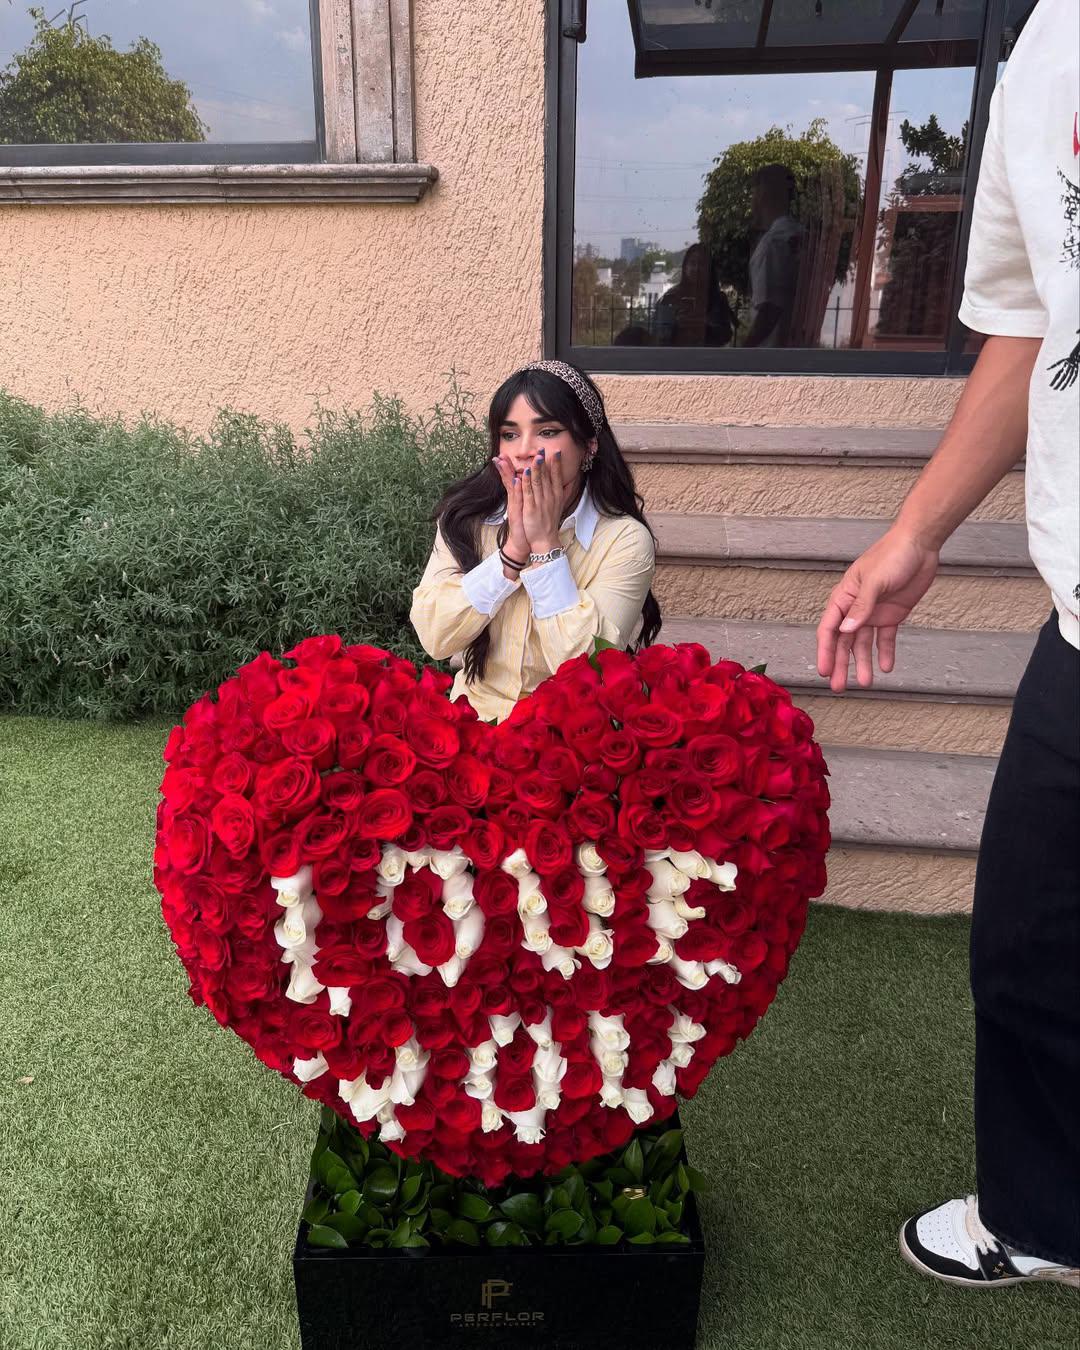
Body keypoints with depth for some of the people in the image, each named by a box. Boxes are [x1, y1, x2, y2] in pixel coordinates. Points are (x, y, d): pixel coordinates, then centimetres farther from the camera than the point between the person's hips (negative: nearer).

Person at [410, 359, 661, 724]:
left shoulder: (624, 539, -10)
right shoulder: (467, 518, -1)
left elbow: (587, 669, -18)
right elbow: (434, 638, -10)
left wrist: (545, 543, -17)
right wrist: (514, 548, -17)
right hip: (477, 718, 2)